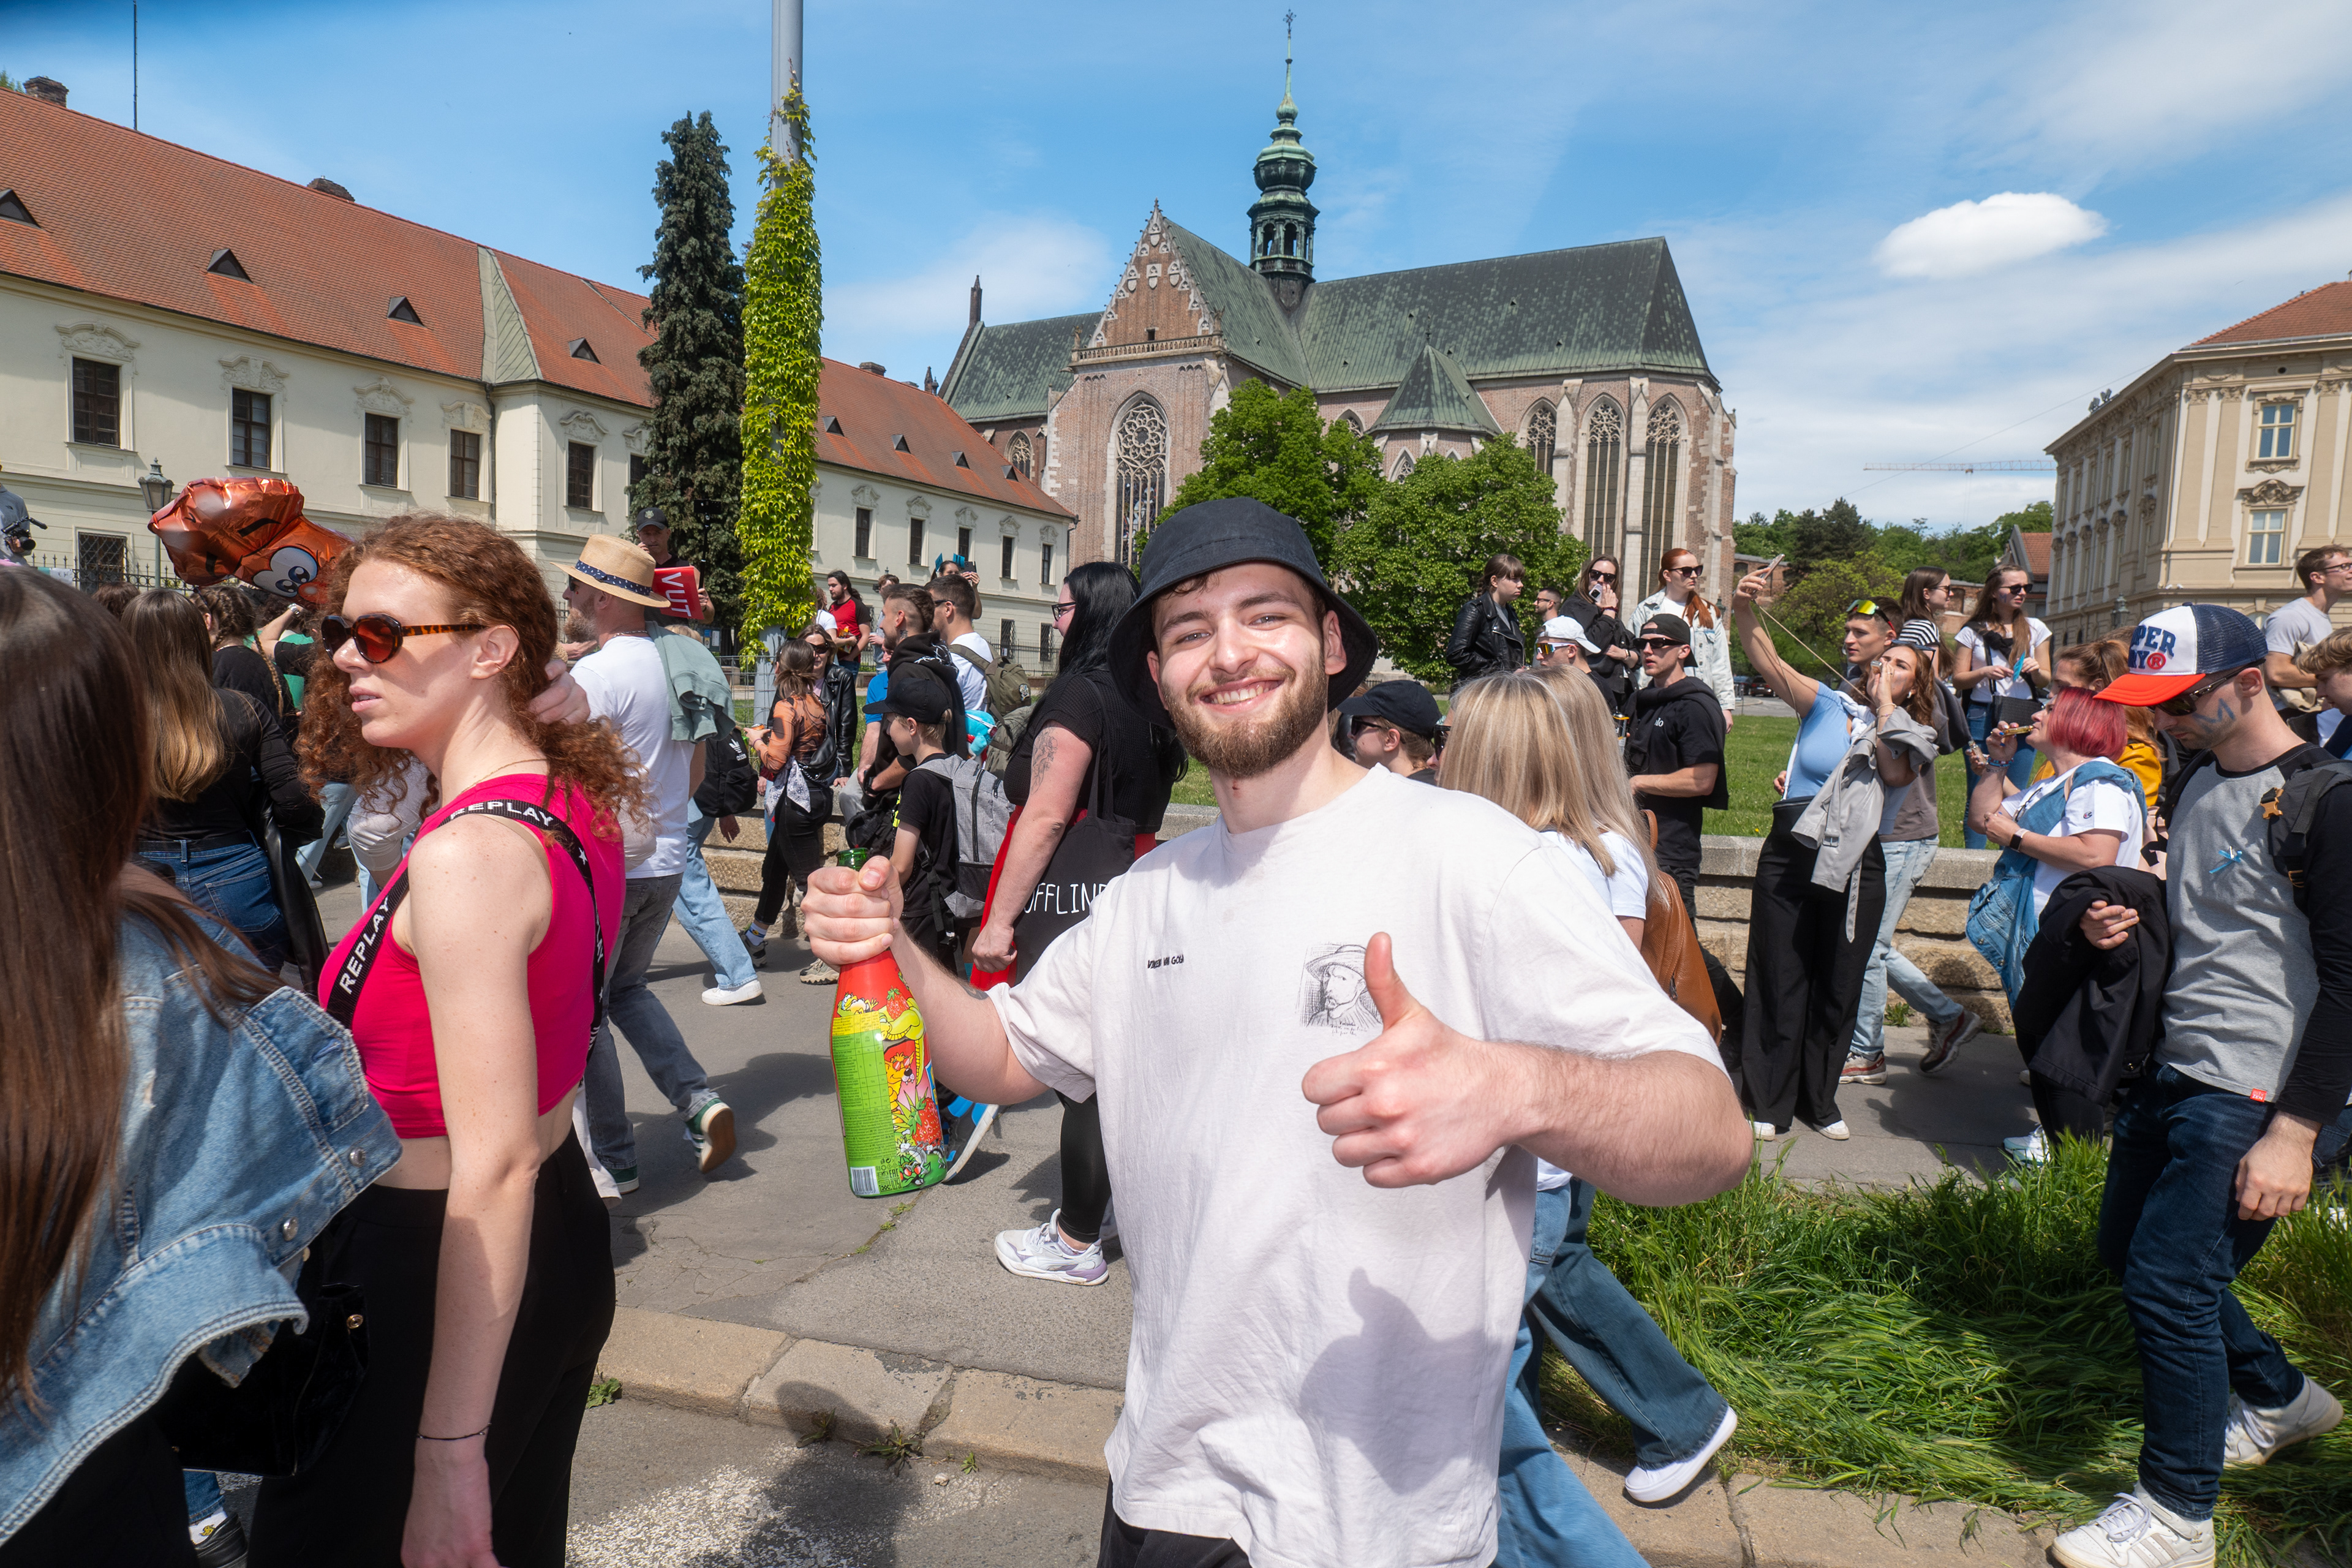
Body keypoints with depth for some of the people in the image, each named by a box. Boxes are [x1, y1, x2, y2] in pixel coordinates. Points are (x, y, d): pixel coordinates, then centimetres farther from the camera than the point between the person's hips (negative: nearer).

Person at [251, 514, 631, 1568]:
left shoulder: (467, 854, -25)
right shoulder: (573, 798, 2)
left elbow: (495, 1164, -27)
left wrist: (449, 1450, -24)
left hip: (440, 1282, -9)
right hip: (564, 1237, 9)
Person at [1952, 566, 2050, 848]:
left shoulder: (2035, 629, 12)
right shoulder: (1973, 631, 5)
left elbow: (2046, 681, 14)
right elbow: (1958, 680, 4)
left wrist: (2035, 671, -8)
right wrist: (1984, 672, -14)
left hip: (2023, 719, 2)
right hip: (1982, 718, -2)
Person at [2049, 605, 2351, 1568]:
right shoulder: (2199, 786, 11)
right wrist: (2122, 928, 1)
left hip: (2257, 1098, -9)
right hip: (2174, 1072, 9)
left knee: (2170, 1282, -6)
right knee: (2131, 1252, 18)